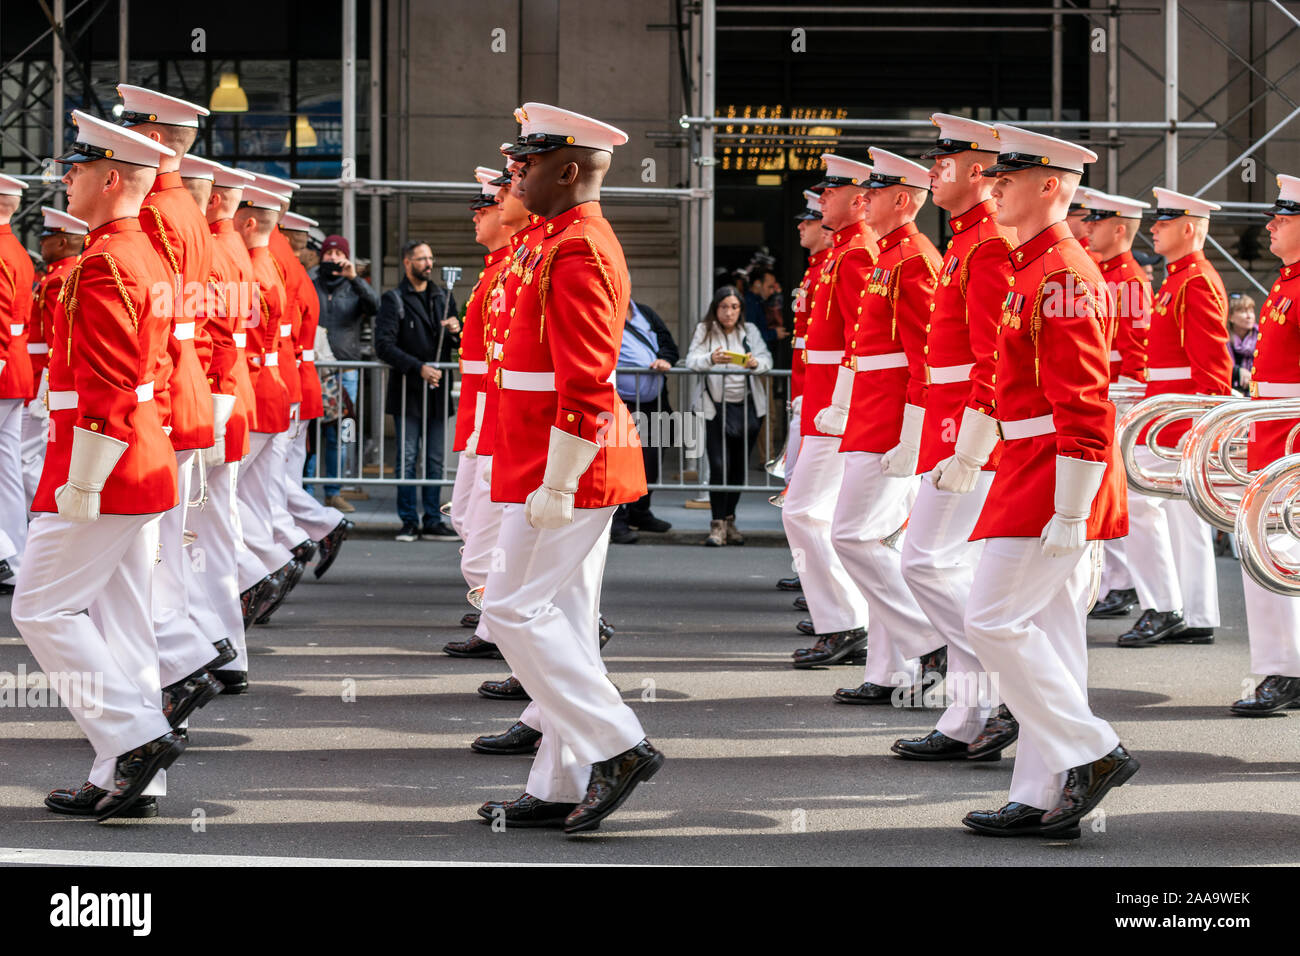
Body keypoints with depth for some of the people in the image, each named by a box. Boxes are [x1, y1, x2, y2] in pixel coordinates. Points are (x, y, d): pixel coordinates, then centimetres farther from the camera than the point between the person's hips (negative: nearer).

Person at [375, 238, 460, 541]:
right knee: (407, 459, -3)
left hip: (437, 391, 4)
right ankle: (409, 521, 2)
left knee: (435, 460, 5)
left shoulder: (443, 298, 16)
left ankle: (433, 521, 8)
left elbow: (458, 346, 21)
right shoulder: (394, 300, 0)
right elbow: (384, 346, -11)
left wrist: (456, 332, -3)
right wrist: (418, 368, -19)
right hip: (407, 392, -4)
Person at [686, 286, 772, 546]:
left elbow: (766, 360, -3)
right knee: (719, 466, -11)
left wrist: (755, 363, -26)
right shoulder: (704, 330, 2)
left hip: (747, 406, 3)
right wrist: (711, 359, -31)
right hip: (715, 407, -3)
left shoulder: (750, 331, 7)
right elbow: (691, 360, -11)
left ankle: (729, 519, 21)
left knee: (739, 466, 7)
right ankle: (718, 524, -7)